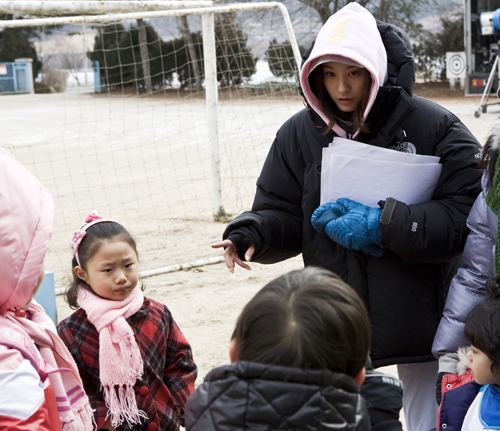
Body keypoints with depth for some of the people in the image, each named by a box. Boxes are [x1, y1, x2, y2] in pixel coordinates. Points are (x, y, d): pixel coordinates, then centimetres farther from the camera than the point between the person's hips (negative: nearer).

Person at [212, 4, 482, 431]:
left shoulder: (434, 128, -10)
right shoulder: (300, 133, 0)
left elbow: (467, 216, -14)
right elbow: (282, 214, 7)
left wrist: (382, 225, -21)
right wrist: (251, 233, -15)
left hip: (417, 316, -2)